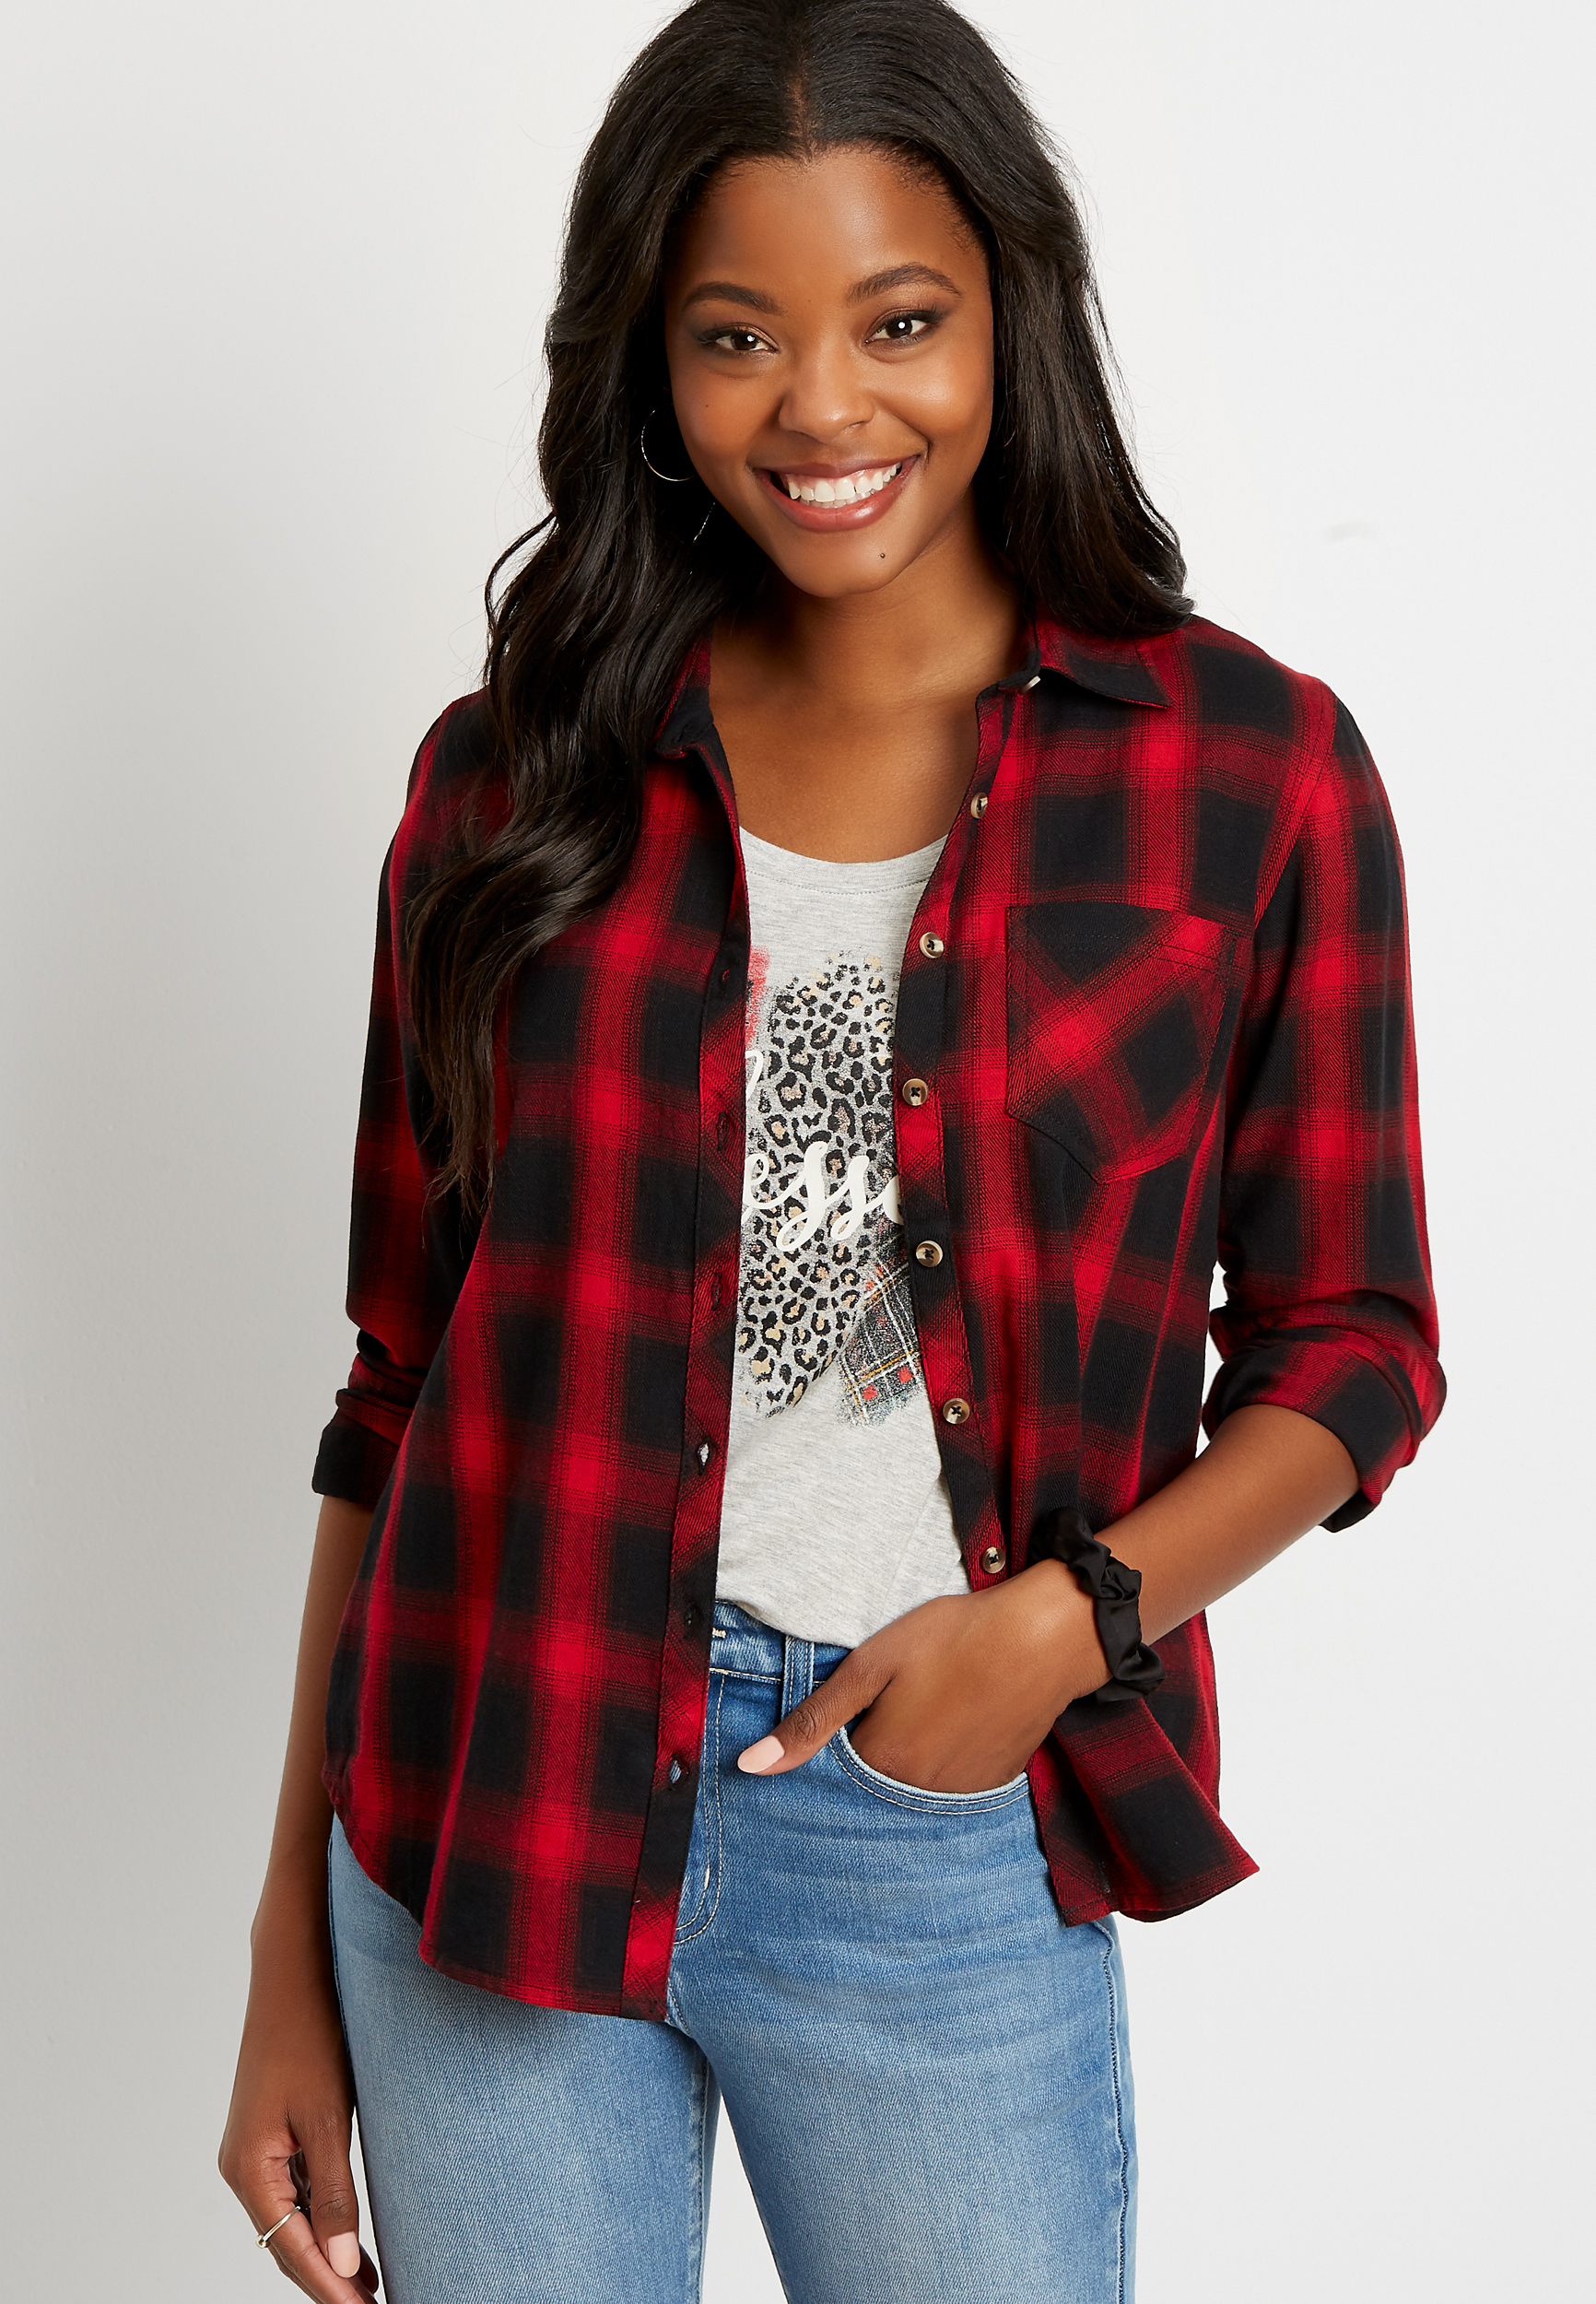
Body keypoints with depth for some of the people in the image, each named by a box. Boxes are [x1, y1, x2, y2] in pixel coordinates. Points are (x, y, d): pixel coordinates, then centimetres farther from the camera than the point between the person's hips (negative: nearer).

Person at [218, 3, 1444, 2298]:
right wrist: (295, 1953, 6)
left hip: (941, 1853, -1)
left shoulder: (1246, 772, -3)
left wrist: (1073, 1614, -14)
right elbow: (404, 1379, 5)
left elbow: (1351, 1345, 4)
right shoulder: (519, 781, 2)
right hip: (487, 1826, 2)